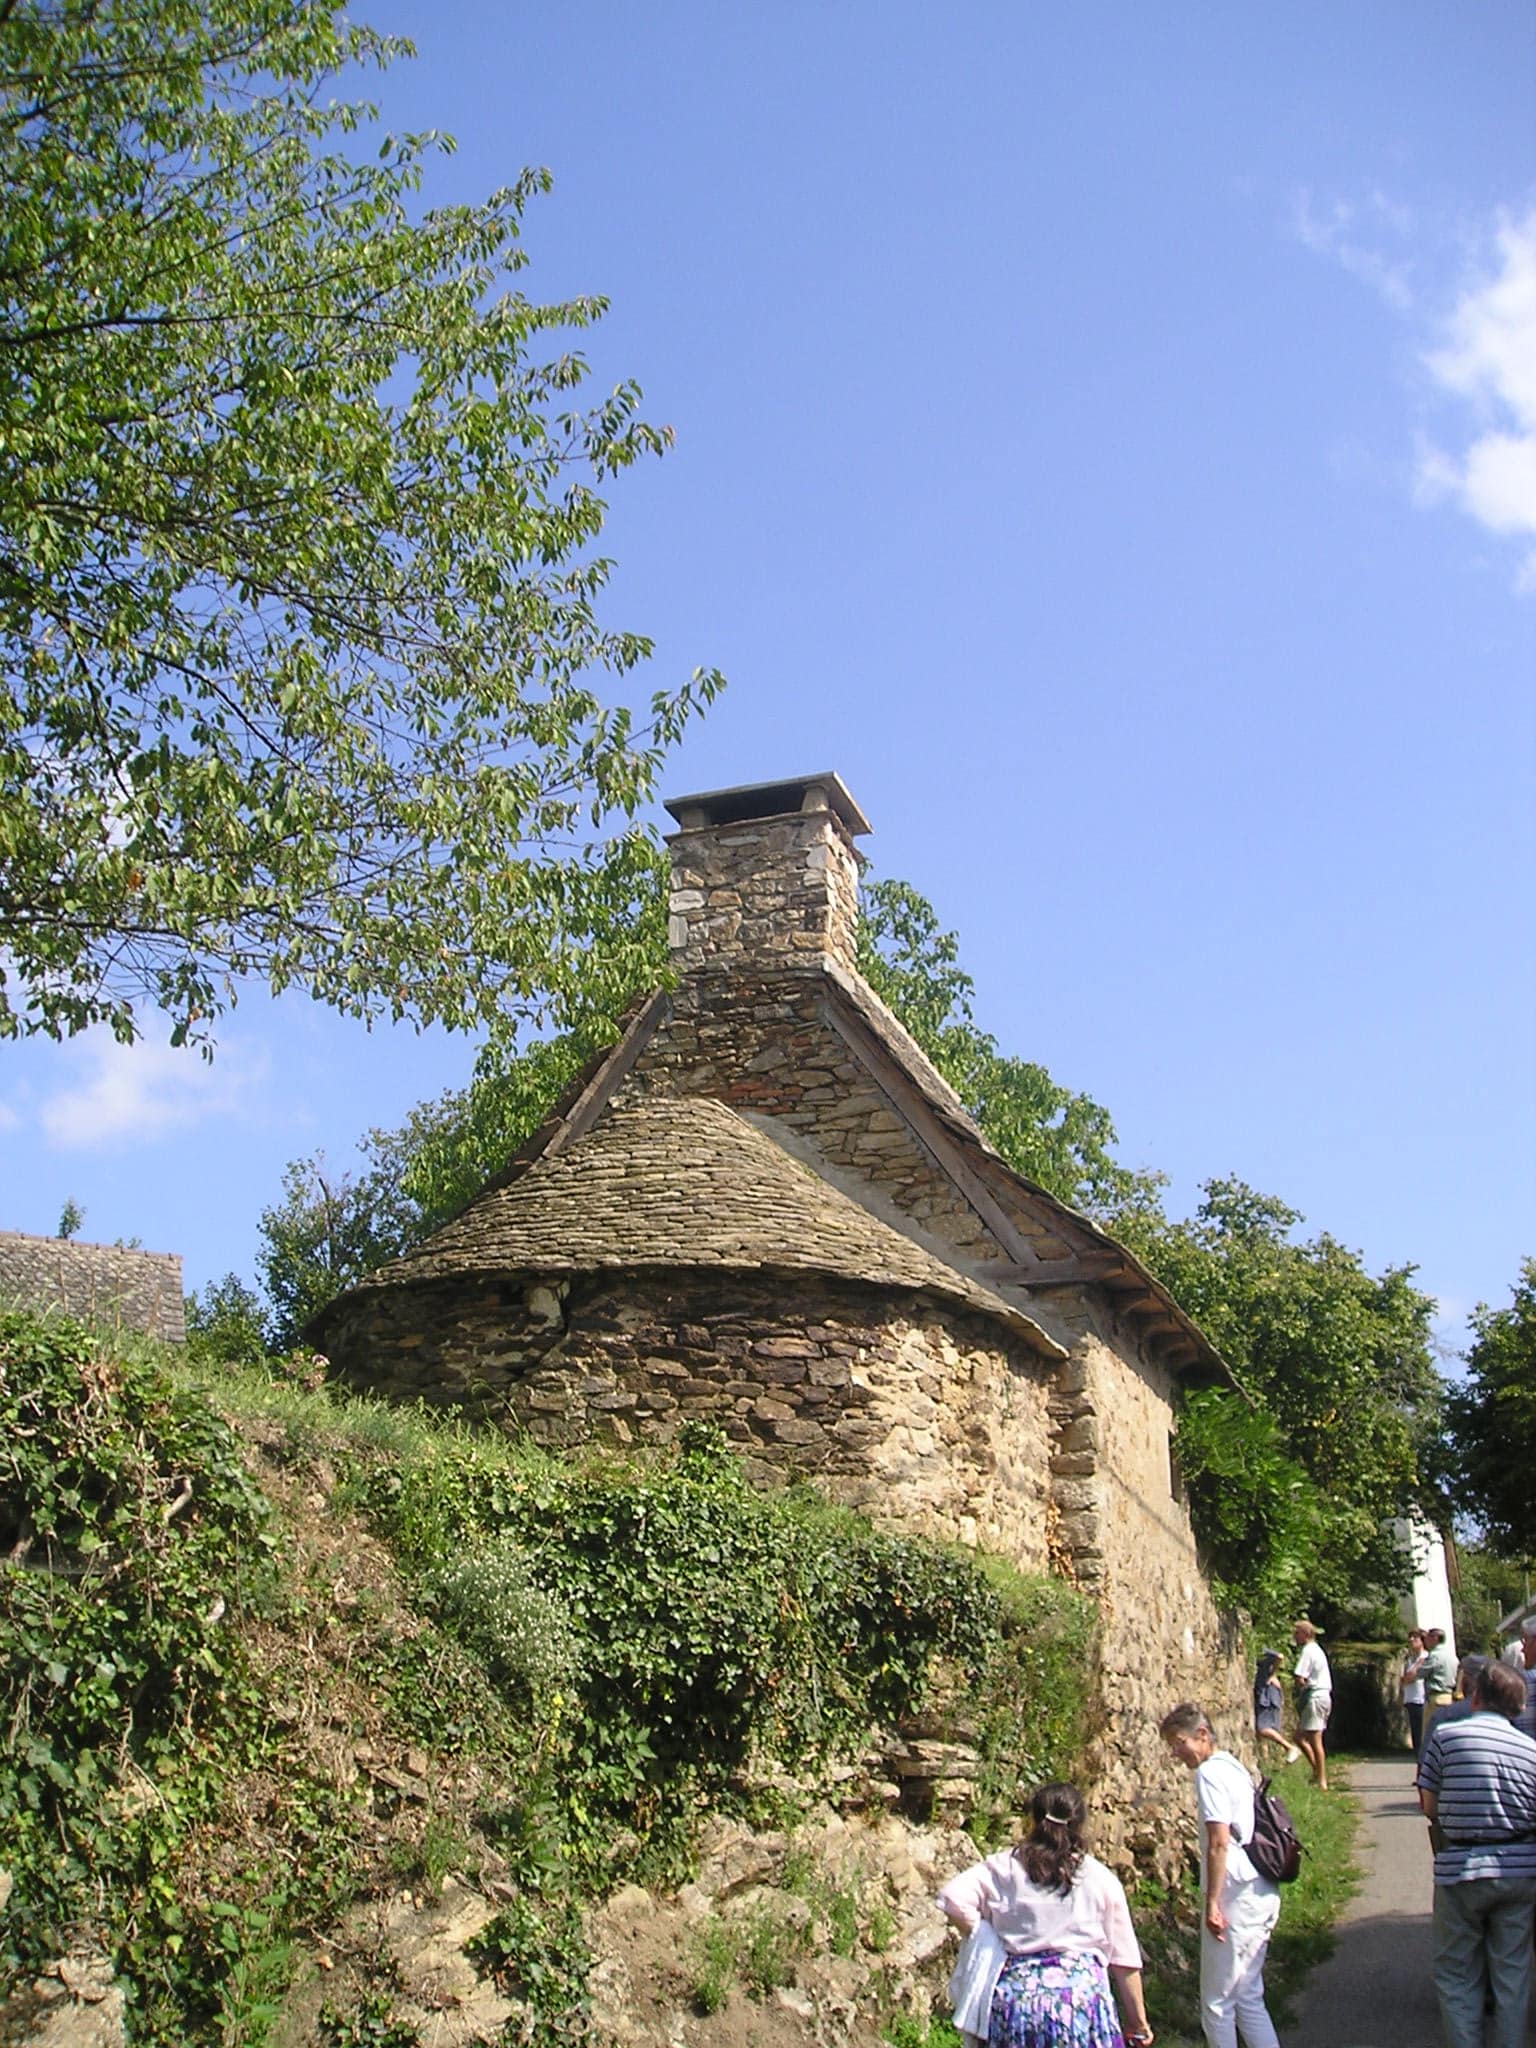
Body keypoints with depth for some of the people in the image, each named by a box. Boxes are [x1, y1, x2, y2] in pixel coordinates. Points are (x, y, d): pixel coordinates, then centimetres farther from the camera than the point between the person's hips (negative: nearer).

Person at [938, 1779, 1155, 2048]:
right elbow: (1123, 1958, 7)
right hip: (1081, 1997, -1)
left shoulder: (1003, 1868, 4)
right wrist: (1137, 2020, 16)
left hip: (1015, 1997, 1)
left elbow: (953, 1898, -9)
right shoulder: (1101, 1880, 4)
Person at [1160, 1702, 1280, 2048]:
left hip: (1237, 1898, -9)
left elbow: (1219, 1842, -19)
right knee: (1247, 1997, 16)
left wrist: (1212, 1901, -16)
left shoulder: (1209, 1772, -13)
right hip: (1261, 1894, 9)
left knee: (1216, 2002, 1)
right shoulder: (1233, 1767, 15)